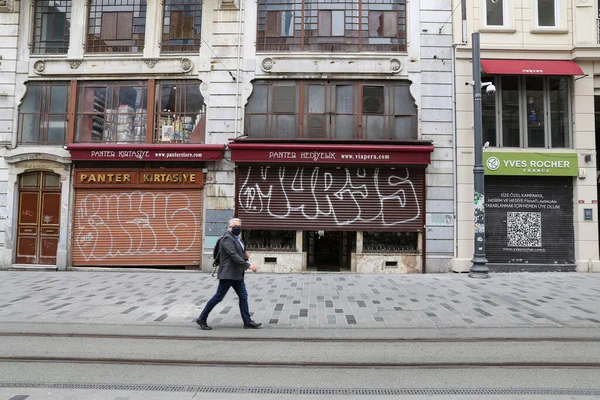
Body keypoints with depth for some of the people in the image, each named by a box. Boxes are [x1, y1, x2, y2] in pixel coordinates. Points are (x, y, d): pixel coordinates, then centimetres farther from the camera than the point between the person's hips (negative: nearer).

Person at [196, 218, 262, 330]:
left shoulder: (237, 238, 16)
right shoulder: (227, 238, -15)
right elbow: (233, 255, -25)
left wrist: (245, 255, 5)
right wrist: (248, 265, -27)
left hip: (237, 274, 10)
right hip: (228, 273, -10)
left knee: (243, 297, 8)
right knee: (218, 297, -2)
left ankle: (248, 322, 13)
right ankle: (202, 319, 11)